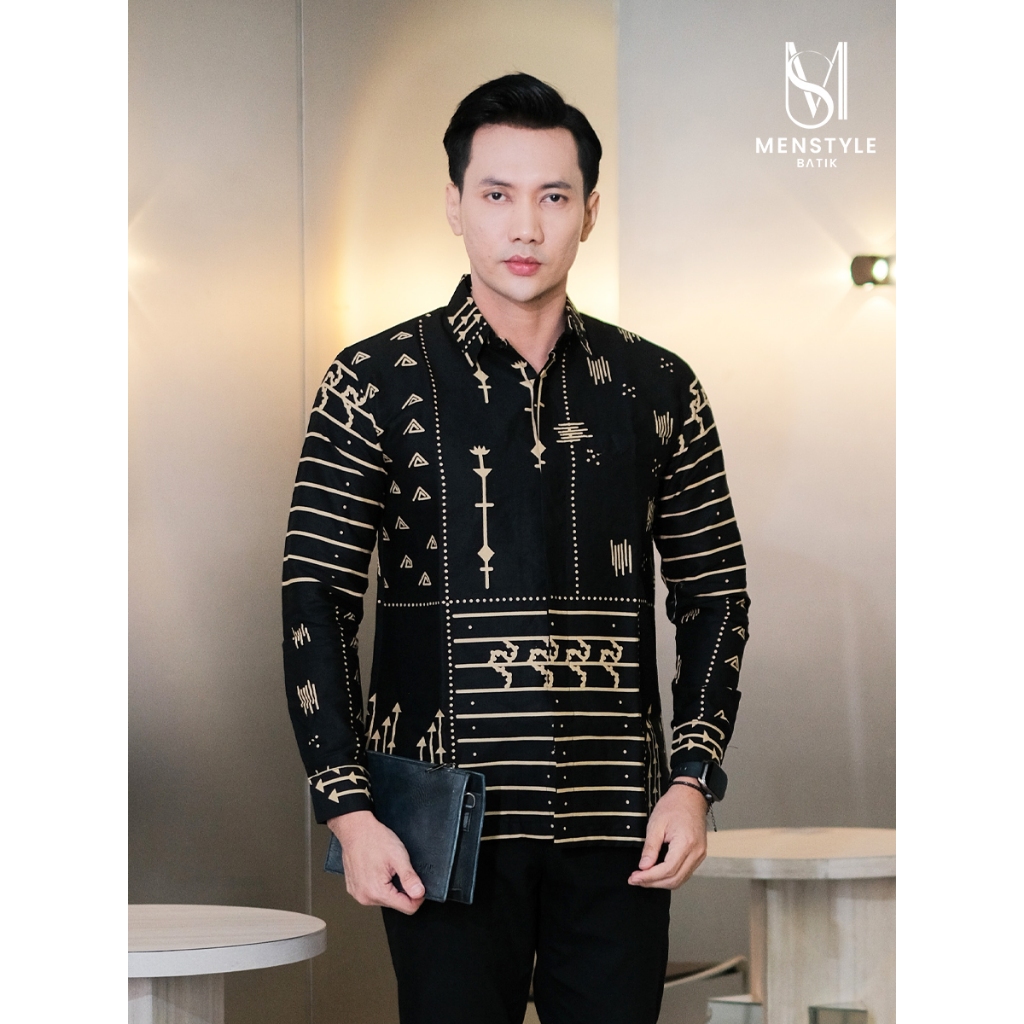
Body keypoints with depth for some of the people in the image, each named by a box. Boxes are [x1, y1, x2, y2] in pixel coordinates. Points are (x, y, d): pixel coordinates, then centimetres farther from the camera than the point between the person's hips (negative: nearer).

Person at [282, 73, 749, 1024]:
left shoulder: (656, 387, 8)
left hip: (617, 823, 2)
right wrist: (349, 811, -8)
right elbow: (315, 602, -1)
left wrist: (693, 779, 0)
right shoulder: (375, 384, 2)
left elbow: (714, 595, 11)